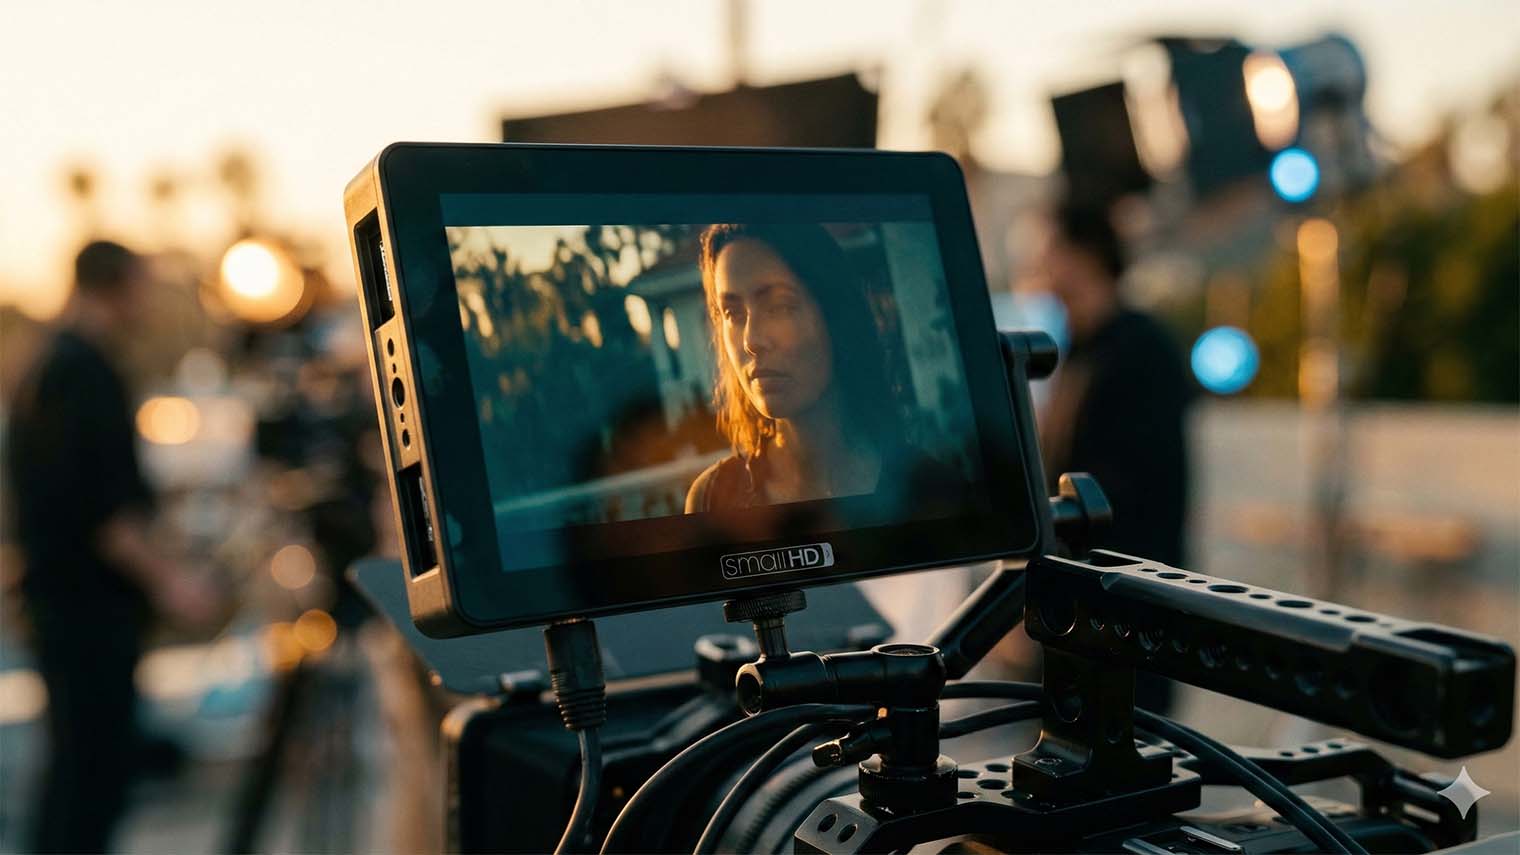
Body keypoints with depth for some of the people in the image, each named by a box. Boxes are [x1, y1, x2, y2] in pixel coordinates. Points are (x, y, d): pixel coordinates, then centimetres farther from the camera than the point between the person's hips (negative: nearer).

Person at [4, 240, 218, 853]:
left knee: (81, 759, 16)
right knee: (95, 762, -4)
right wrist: (164, 579, -20)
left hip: (57, 591, 10)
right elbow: (99, 507, -23)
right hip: (90, 600, -10)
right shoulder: (89, 374, -16)